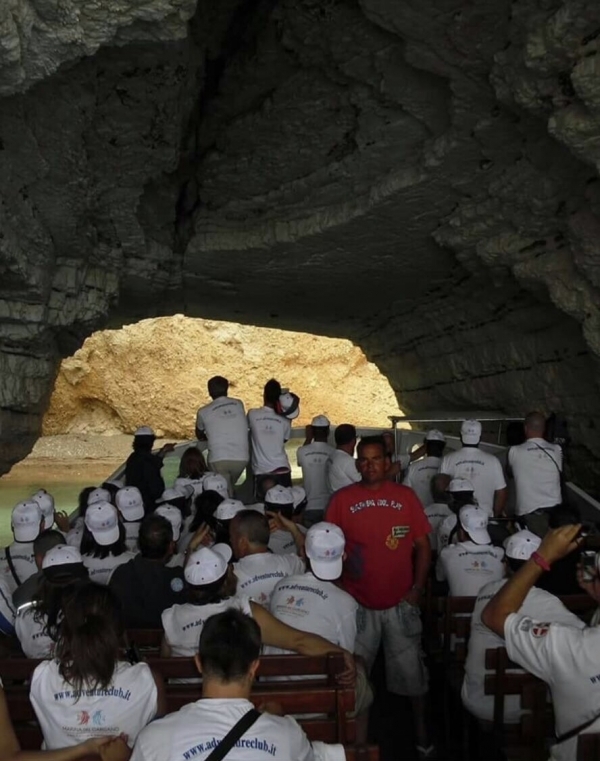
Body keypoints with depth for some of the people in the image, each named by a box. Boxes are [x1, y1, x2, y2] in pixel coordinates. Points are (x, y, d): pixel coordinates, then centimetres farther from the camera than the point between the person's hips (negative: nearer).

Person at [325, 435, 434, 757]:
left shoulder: (406, 496, -1)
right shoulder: (342, 499, -2)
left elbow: (423, 545, 2)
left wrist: (417, 589, -5)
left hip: (401, 604, 0)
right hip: (357, 604, 1)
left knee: (411, 670, 10)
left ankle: (421, 732, 31)